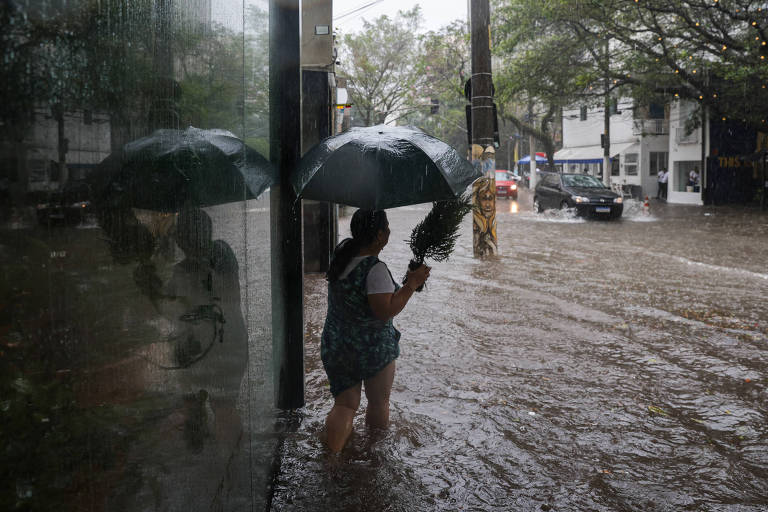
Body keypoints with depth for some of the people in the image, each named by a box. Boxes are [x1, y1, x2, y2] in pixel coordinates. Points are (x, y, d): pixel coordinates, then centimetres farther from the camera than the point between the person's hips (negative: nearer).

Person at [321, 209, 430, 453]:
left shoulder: (342, 253, -1)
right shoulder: (375, 269, -24)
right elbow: (386, 310, -27)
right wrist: (412, 284, -19)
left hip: (335, 347, 6)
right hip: (372, 348, -5)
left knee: (345, 403, 14)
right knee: (379, 403, 18)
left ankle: (333, 449, -1)